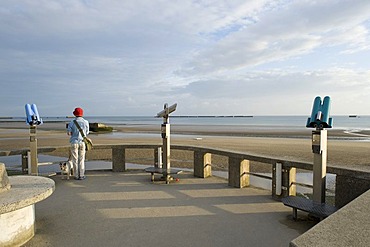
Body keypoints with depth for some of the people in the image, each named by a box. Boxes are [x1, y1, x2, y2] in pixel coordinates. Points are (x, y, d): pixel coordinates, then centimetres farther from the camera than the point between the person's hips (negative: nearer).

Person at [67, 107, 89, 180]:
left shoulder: (72, 122, -5)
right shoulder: (85, 122, -2)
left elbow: (68, 133, -7)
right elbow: (87, 133, 6)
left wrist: (74, 133, 13)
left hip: (74, 142, 0)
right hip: (82, 142, 1)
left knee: (75, 160, 6)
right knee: (81, 160, 7)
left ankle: (76, 176, 9)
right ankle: (81, 175, 8)